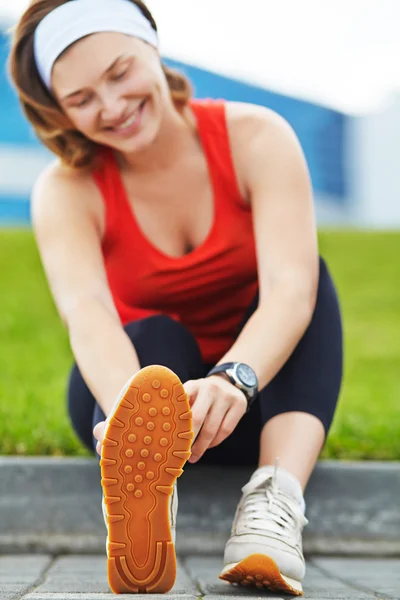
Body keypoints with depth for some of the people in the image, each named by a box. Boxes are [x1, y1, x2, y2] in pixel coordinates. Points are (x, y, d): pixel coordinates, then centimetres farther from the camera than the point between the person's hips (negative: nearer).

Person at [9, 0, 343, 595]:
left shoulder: (257, 138, -16)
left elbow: (291, 286, -31)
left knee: (313, 273, -24)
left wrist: (234, 379, -52)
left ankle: (275, 504, -45)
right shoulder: (66, 191, -15)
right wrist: (130, 408, -58)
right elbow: (87, 313, -35)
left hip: (260, 394, 1)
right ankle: (142, 517, -63)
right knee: (154, 335, -32)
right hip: (148, 384, -1)